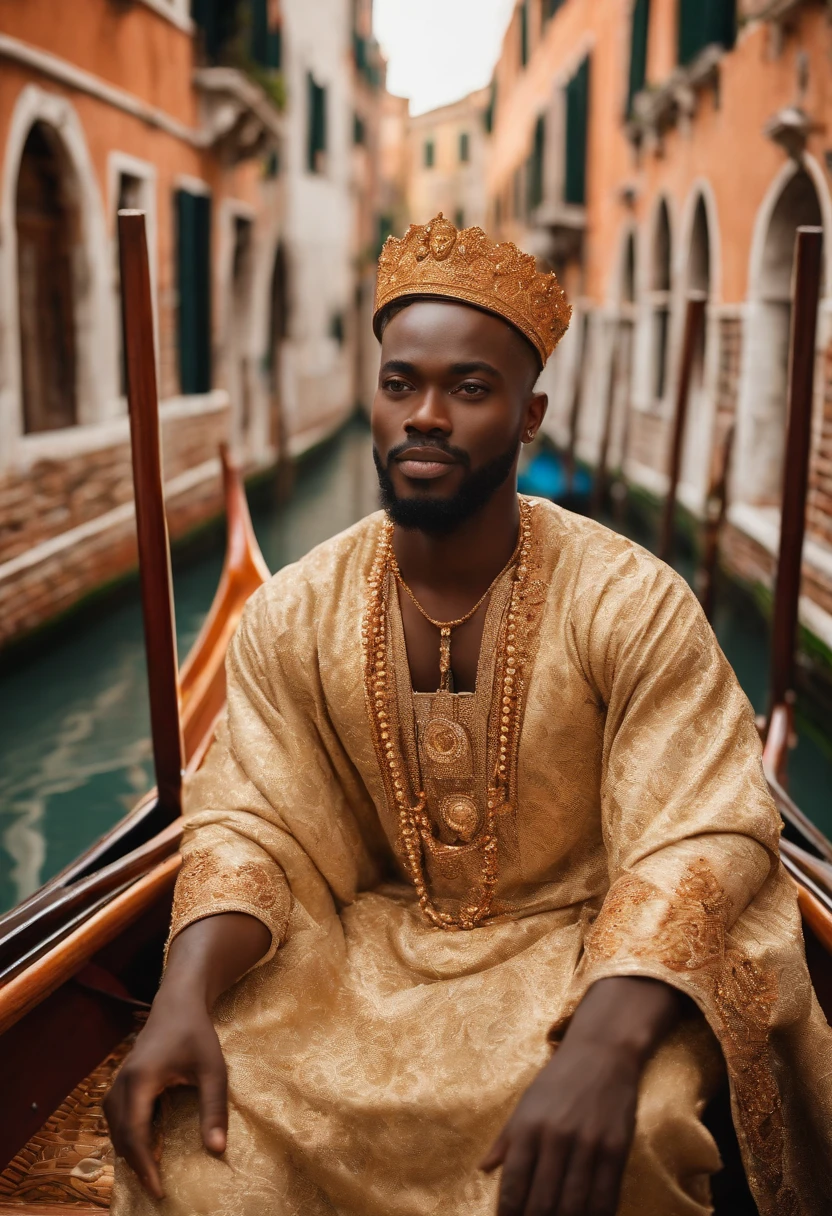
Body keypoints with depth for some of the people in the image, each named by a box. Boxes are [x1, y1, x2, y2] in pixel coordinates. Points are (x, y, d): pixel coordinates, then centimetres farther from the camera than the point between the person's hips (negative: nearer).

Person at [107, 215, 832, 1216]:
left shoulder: (633, 605, -13)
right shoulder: (289, 615, -3)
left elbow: (699, 839, -19)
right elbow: (250, 828, -6)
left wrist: (605, 1045, -37)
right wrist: (183, 998, -27)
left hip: (576, 944, -1)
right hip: (363, 946, 2)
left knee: (634, 1129, -32)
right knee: (185, 1117, -22)